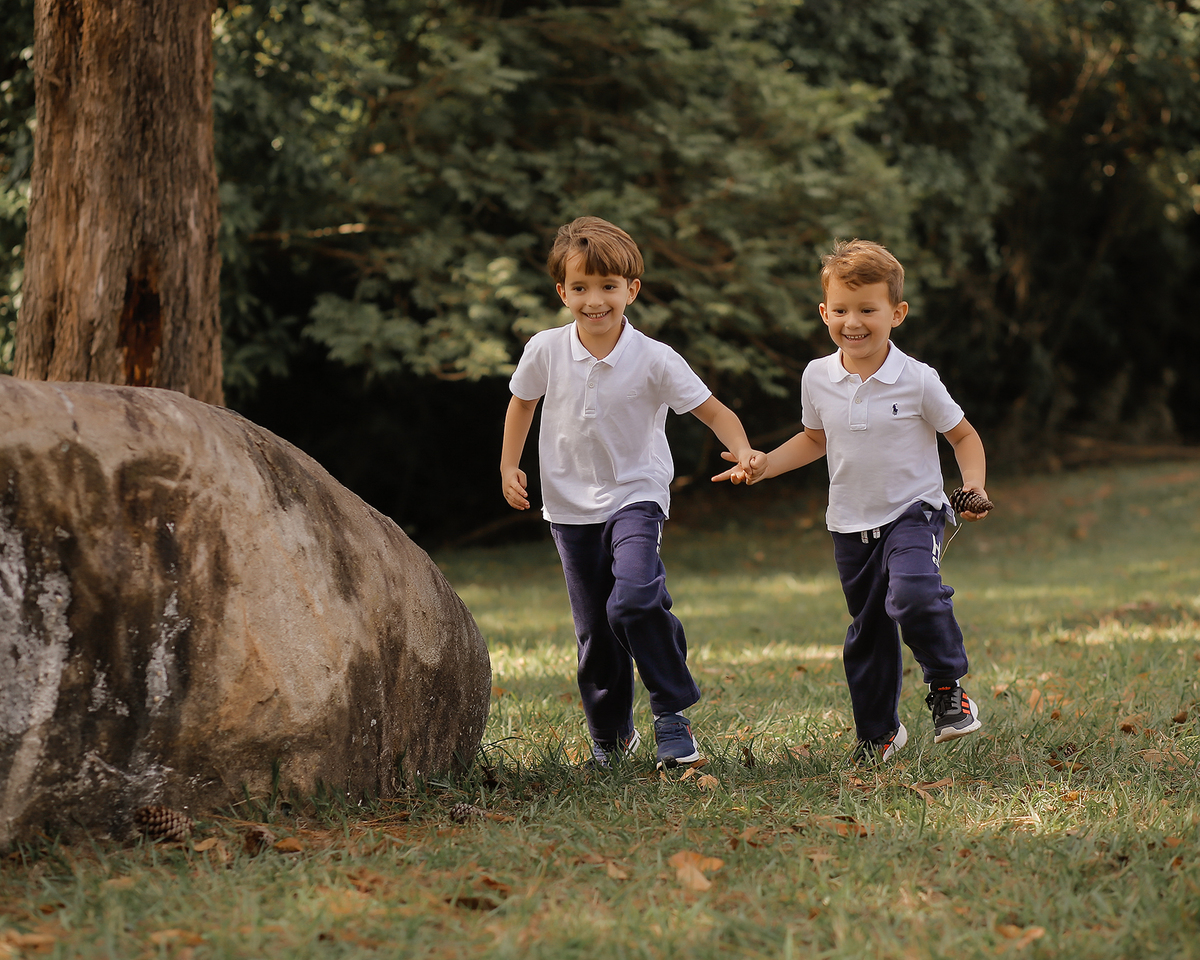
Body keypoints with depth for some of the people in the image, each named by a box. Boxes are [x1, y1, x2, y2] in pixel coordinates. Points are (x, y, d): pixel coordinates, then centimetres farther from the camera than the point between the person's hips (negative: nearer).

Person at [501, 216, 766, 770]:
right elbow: (521, 403, 13)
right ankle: (610, 735, 27)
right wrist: (509, 466, 6)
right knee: (593, 630, 8)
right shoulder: (545, 352, -7)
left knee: (635, 601, -27)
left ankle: (673, 713, -13)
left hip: (635, 496, -3)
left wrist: (743, 452, -26)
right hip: (570, 506, 3)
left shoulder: (655, 360, -14)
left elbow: (712, 411, -9)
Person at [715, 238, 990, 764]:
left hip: (913, 512, -4)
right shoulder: (817, 378, -1)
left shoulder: (916, 380, -12)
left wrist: (974, 486, -15)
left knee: (912, 595, -30)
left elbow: (963, 435, 0)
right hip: (851, 524, 4)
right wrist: (762, 465, 6)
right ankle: (878, 731, 30)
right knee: (867, 628, 12)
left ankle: (947, 686, -7)